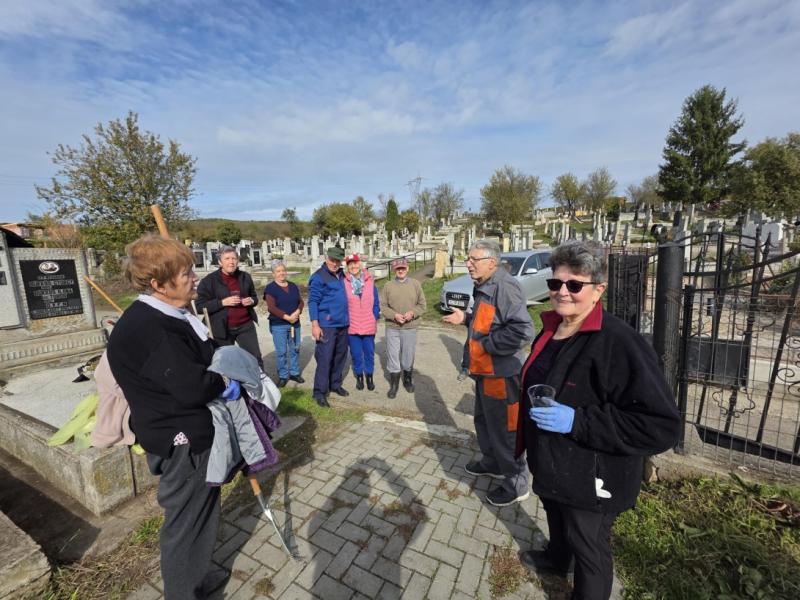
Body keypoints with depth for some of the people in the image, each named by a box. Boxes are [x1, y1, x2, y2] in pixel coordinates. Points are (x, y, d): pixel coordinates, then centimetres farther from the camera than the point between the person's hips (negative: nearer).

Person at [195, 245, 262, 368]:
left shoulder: (245, 277, 6)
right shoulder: (209, 280, -7)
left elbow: (254, 297, 19)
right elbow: (200, 306, -10)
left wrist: (252, 301, -5)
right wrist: (223, 302, -22)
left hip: (246, 325, 3)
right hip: (222, 328, -3)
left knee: (256, 358, 5)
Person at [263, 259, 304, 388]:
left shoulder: (293, 286, 10)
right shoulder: (270, 288, -6)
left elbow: (300, 301, 7)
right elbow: (271, 307, -15)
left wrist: (297, 312, -13)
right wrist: (287, 317, -20)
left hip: (295, 323, 5)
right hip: (278, 325, -4)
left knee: (295, 349, 10)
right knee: (281, 352, 1)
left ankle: (294, 373, 23)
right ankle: (283, 376, 13)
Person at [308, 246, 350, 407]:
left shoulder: (341, 275, 12)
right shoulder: (319, 277, -8)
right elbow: (313, 301, -11)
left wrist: (347, 318, 10)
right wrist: (315, 324, -17)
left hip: (343, 324, 7)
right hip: (326, 325, -7)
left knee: (340, 356, 14)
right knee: (324, 358, -4)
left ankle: (335, 384, 29)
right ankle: (319, 392, 6)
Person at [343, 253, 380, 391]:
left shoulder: (370, 281, 0)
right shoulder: (344, 282, -6)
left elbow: (376, 302, 5)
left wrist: (375, 318, 0)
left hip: (369, 326, 1)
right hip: (352, 326, -1)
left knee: (369, 353, 12)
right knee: (356, 354, 10)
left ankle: (369, 376, 31)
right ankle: (359, 376, 31)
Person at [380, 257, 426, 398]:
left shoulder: (415, 284, 2)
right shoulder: (388, 286, 0)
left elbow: (422, 305, 4)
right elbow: (382, 306, 0)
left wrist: (412, 313, -14)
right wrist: (394, 315, -16)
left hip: (410, 328, 0)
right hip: (392, 328, 0)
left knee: (408, 357, 11)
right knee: (393, 357, 4)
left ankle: (408, 380, 35)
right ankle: (394, 384, 22)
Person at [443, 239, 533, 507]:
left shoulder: (505, 287, -24)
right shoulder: (484, 287, 9)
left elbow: (522, 331, -32)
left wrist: (486, 345, -23)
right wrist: (465, 318, 11)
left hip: (501, 374, -10)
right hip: (484, 370, 10)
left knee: (504, 429, 7)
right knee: (484, 420, 26)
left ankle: (516, 484, 30)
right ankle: (492, 463, 49)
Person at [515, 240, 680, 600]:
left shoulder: (619, 343, -27)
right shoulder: (551, 331, -2)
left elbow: (662, 426, -27)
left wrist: (577, 421, -33)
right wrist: (525, 441, 19)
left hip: (590, 479, -7)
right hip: (550, 465, 8)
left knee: (589, 551, 17)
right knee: (557, 521, 33)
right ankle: (556, 558, 60)